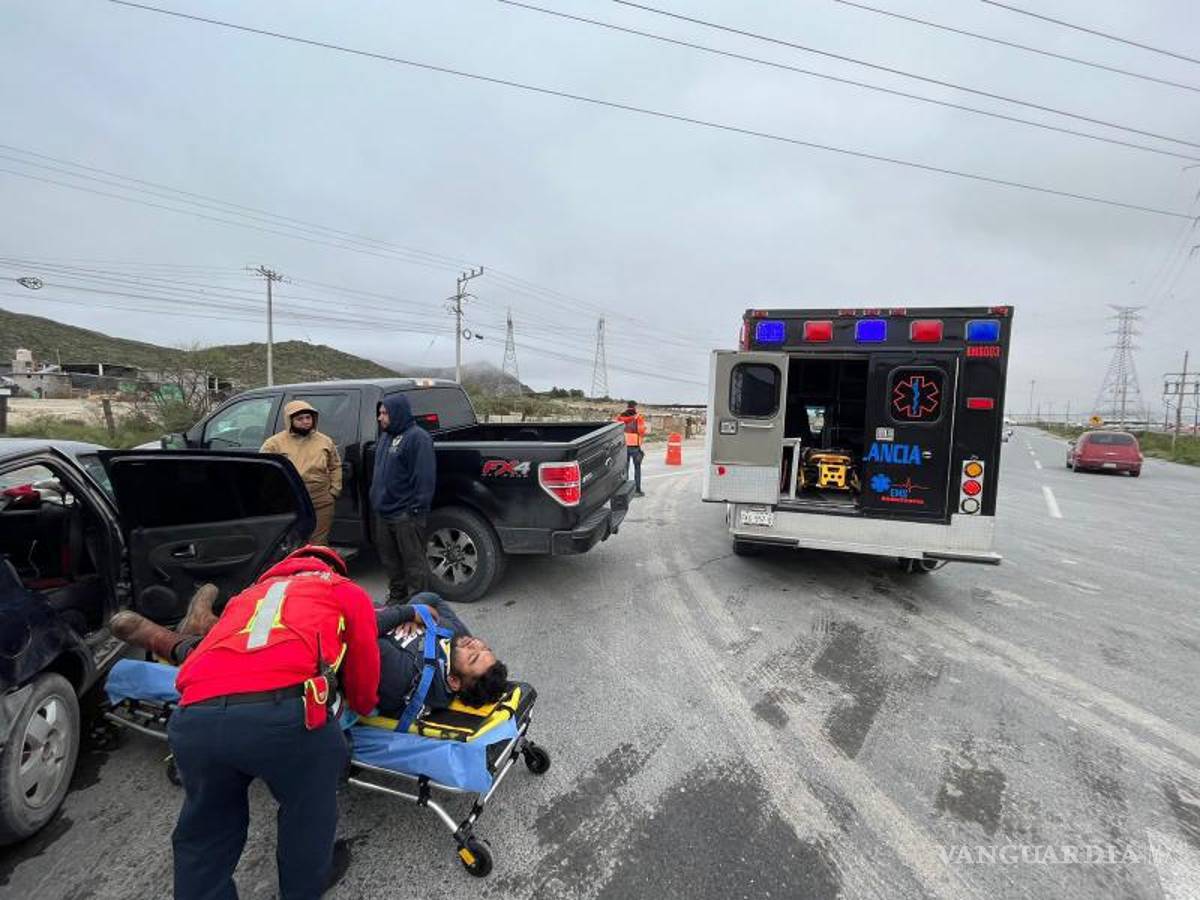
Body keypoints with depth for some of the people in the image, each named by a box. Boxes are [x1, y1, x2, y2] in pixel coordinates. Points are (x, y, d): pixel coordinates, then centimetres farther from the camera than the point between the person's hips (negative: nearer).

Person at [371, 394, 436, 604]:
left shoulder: (417, 437, -13)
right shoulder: (386, 437, 16)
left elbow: (424, 476, -18)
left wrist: (417, 508, -21)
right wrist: (376, 498, 18)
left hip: (406, 515, -9)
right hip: (383, 512, 9)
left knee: (413, 561, 0)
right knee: (390, 559, 19)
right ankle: (396, 596, 33)